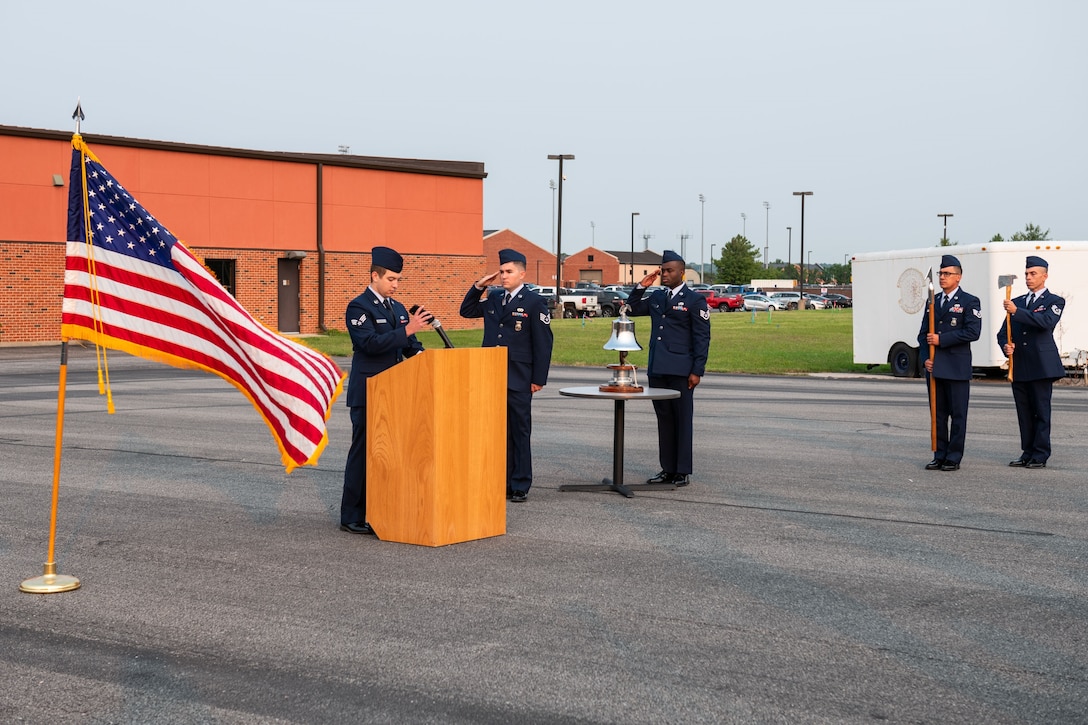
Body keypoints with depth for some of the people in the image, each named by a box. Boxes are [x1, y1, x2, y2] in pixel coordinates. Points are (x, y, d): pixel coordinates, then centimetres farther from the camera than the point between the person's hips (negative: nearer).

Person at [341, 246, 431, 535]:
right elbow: (371, 343, -22)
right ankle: (352, 517, 4)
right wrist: (407, 330, -27)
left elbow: (410, 345, 18)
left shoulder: (398, 308, 15)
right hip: (367, 392, -7)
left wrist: (419, 353, -5)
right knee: (363, 452, -3)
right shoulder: (358, 307, -9)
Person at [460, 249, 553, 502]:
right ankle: (502, 483, 16)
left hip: (519, 380, -5)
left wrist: (539, 379, -10)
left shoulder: (534, 302, -5)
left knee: (520, 433, 3)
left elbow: (543, 343, -7)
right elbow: (466, 311, 25)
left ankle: (520, 486, 9)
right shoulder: (493, 301, 12)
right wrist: (478, 287, 10)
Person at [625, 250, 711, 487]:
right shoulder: (656, 297, 13)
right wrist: (641, 287, 9)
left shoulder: (695, 300, -4)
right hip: (657, 369, 6)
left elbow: (702, 337, -7)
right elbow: (632, 309, 25)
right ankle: (667, 469, 17)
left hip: (680, 371, -6)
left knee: (682, 420, 1)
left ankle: (683, 472, 6)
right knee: (664, 420, 10)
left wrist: (697, 371, -12)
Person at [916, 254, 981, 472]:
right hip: (934, 367, 5)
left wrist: (941, 339, -14)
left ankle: (953, 458, 3)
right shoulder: (932, 302, 16)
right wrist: (925, 358, 0)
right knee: (938, 414, 8)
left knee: (958, 415, -1)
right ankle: (940, 456, 14)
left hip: (957, 368, -5)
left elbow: (973, 332, -13)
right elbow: (923, 334, 15)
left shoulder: (970, 302, -1)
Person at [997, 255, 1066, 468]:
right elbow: (1003, 332, 17)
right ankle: (1027, 454, 14)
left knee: (1041, 411, -4)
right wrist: (1006, 345, -6)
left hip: (1041, 365, -5)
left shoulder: (1054, 302, 3)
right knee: (1024, 412, 8)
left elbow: (1046, 321, -18)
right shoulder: (1017, 302, 18)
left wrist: (1016, 311, -23)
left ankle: (1040, 456, 0)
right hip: (1019, 366, 5)